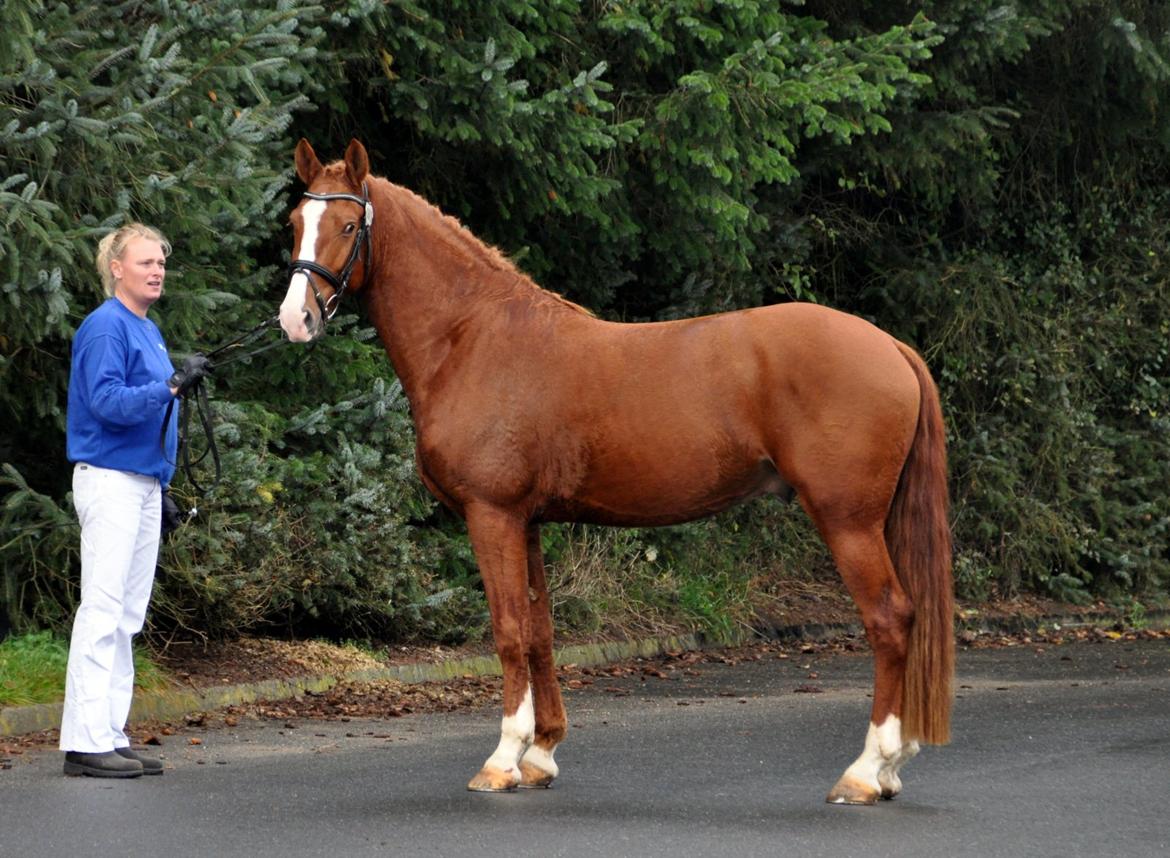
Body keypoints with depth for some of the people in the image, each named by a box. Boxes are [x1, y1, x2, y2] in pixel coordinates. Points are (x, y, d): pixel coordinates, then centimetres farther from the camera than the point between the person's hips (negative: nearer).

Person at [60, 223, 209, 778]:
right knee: (103, 610, -11)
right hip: (110, 478, -10)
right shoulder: (106, 326, -11)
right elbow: (108, 402, -22)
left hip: (144, 482, 10)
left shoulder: (148, 330, 18)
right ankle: (86, 742, -12)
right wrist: (170, 386, -33)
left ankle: (111, 736, 13)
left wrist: (164, 487, 21)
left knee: (126, 615, 10)